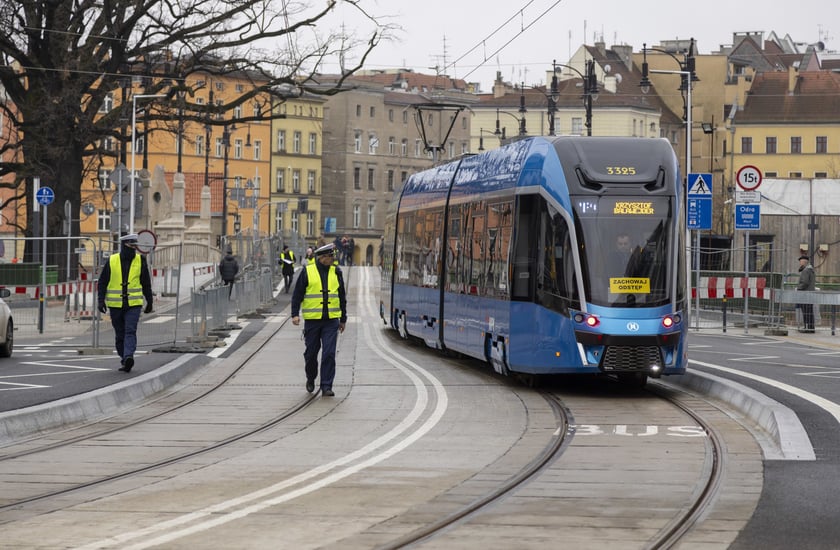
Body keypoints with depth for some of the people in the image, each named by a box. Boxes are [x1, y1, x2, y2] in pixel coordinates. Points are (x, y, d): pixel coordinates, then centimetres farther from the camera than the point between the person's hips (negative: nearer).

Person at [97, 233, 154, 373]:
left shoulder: (140, 261, 3)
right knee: (120, 334, 8)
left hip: (134, 304, -1)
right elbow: (102, 282, 4)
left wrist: (149, 302, 14)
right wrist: (101, 300, -5)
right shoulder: (112, 261, 1)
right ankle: (124, 359, 19)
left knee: (130, 331, -16)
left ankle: (128, 357, -28)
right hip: (115, 305, 1)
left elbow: (146, 283, 11)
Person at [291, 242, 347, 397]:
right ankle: (311, 379, 32)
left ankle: (326, 386, -2)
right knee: (311, 353, 8)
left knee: (329, 354, -6)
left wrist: (343, 319, 17)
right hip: (312, 320, -1)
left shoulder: (336, 272, 7)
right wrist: (295, 314, -9)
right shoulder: (307, 272, -2)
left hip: (331, 320, 1)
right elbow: (297, 294, 1)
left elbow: (342, 297, 15)